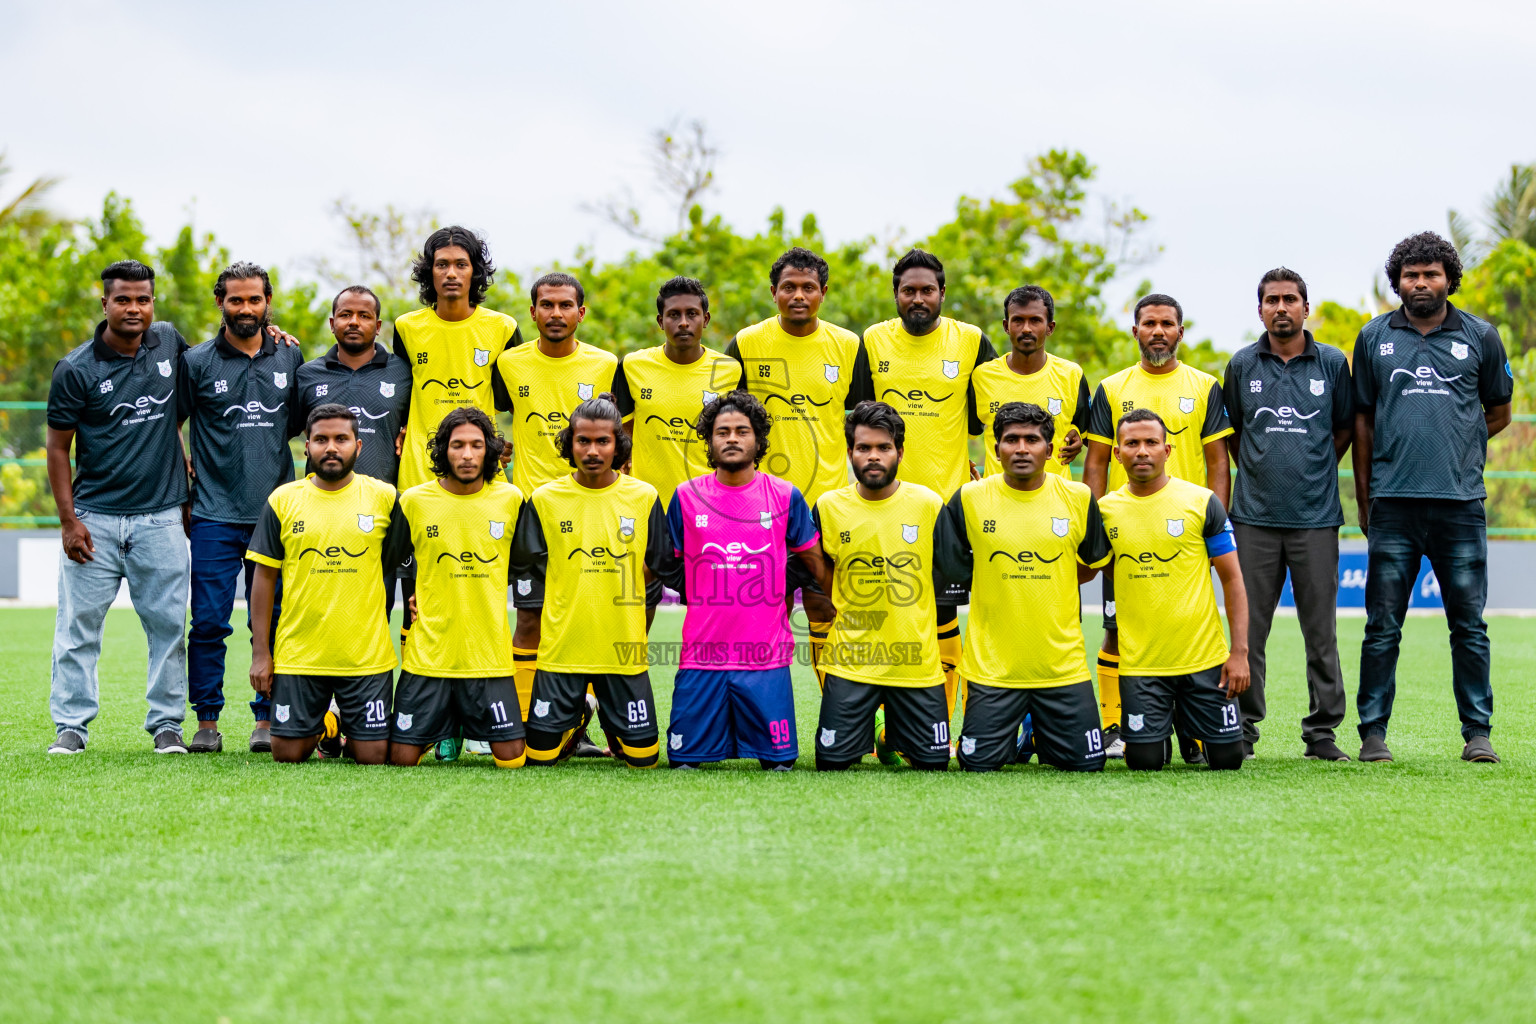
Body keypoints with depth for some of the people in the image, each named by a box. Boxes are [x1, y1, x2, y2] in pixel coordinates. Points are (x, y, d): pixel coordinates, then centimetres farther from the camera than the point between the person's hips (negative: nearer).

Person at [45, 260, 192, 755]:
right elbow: (58, 449, -1)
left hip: (160, 516, 3)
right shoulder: (76, 370, -5)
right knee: (79, 625, -1)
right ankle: (71, 726, 5)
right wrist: (69, 521, -6)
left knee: (168, 622, 3)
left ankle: (167, 723, 12)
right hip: (95, 518, -3)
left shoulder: (169, 343, 6)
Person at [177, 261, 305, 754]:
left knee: (273, 620, 3)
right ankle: (207, 722, 4)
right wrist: (184, 476, 3)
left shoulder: (290, 358, 10)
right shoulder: (197, 362, 1)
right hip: (216, 515, -2)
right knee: (210, 621, -4)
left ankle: (267, 719, 11)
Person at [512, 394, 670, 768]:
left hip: (623, 648, 0)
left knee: (642, 756, 2)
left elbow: (658, 564, 9)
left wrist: (613, 590, 2)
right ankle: (575, 722, 32)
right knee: (541, 754, 0)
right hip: (561, 646, 0)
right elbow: (527, 561, 6)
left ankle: (612, 724, 34)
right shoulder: (544, 500, -3)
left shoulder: (643, 497, 0)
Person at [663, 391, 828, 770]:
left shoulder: (785, 496, 3)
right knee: (685, 761, -1)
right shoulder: (687, 496, 4)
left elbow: (816, 564, 12)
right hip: (701, 653, 0)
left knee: (779, 761, -4)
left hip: (766, 656, 0)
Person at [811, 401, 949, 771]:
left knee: (933, 762, 0)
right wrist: (824, 619, 3)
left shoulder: (929, 504, -2)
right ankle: (866, 730, 27)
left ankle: (893, 738, 32)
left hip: (918, 662, 1)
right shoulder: (829, 508, -1)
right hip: (851, 661, 0)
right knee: (832, 762, -6)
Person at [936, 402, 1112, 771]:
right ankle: (1013, 735, 27)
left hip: (1063, 665, 1)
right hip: (992, 667, -1)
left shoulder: (1078, 498, 0)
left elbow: (1092, 564, 14)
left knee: (1086, 762, 0)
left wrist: (1047, 588, 7)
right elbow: (951, 568, 5)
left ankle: (1040, 733, 30)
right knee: (980, 764, -5)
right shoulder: (968, 499, -4)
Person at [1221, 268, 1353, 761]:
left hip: (1315, 516, 0)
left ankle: (1322, 732, 7)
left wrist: (1312, 473, 12)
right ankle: (1242, 729, 9)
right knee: (1249, 627, 2)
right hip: (1255, 516, 0)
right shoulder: (1242, 364, 6)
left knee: (1321, 628, 1)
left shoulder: (1332, 363, 4)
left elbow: (1345, 428, 15)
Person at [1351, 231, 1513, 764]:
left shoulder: (1480, 337, 8)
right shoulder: (1374, 338, 10)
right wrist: (1363, 498, 11)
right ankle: (1373, 733, 7)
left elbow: (1499, 411, 20)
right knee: (1382, 627, 1)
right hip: (1393, 503, 0)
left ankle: (1477, 733, 9)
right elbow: (1362, 419, 14)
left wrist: (1458, 447, 10)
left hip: (1460, 501, 0)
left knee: (1469, 624, 2)